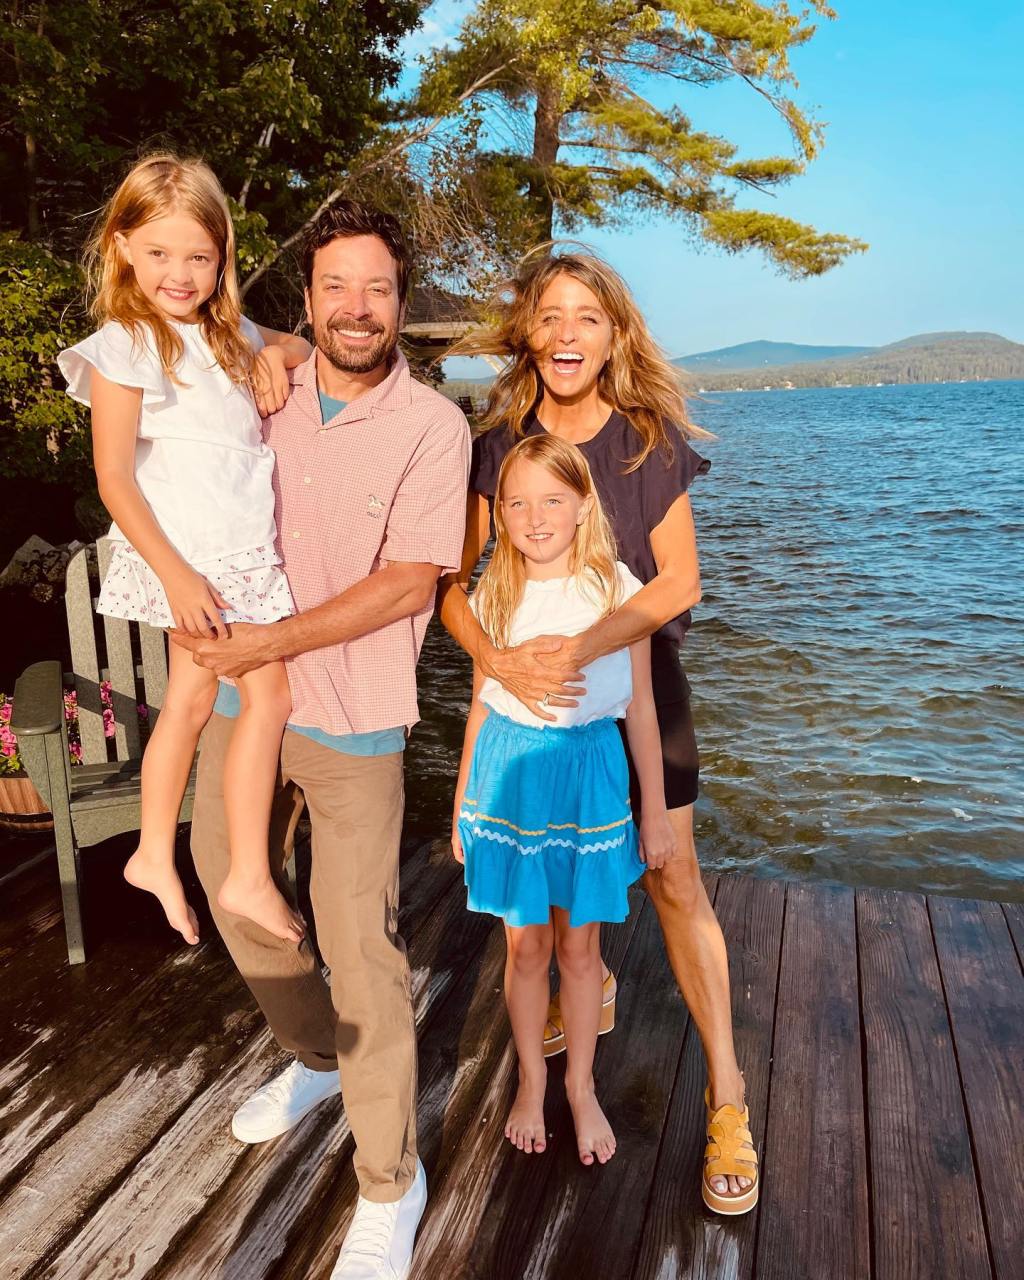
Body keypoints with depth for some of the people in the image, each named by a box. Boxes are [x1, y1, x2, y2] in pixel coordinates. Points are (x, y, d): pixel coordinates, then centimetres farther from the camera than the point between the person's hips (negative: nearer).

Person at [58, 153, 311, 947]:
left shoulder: (227, 332, 11)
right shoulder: (124, 347, -10)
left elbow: (308, 352, 25)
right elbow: (114, 478, -14)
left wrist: (277, 353, 0)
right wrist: (176, 574, -19)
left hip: (245, 553, 7)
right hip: (192, 555, -7)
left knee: (193, 698, 14)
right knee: (270, 692, -6)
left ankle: (155, 856, 31)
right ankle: (250, 879, 8)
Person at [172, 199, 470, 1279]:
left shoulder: (431, 427, -9)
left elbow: (411, 582, -15)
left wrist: (277, 641, -17)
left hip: (350, 721, -6)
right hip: (238, 697, 6)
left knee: (359, 943, -2)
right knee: (230, 889, 19)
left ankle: (389, 1183, 18)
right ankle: (315, 1057, 46)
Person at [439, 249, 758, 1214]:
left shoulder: (650, 440, -9)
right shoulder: (498, 445, -5)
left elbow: (677, 580, -12)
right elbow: (451, 580, -8)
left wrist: (581, 647, -24)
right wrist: (498, 659, -25)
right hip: (532, 694, 3)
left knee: (671, 879, -4)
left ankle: (727, 1099, 9)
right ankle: (591, 990, 45)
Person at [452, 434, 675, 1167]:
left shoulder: (618, 591, -8)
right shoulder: (493, 597, -2)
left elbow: (641, 709, -2)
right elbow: (482, 705, 7)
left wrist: (656, 813, 2)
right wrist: (463, 803, 11)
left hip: (589, 771, -1)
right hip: (510, 770, 2)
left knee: (580, 946, 12)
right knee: (525, 945, 13)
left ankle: (582, 1086, 35)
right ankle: (531, 1079, 36)